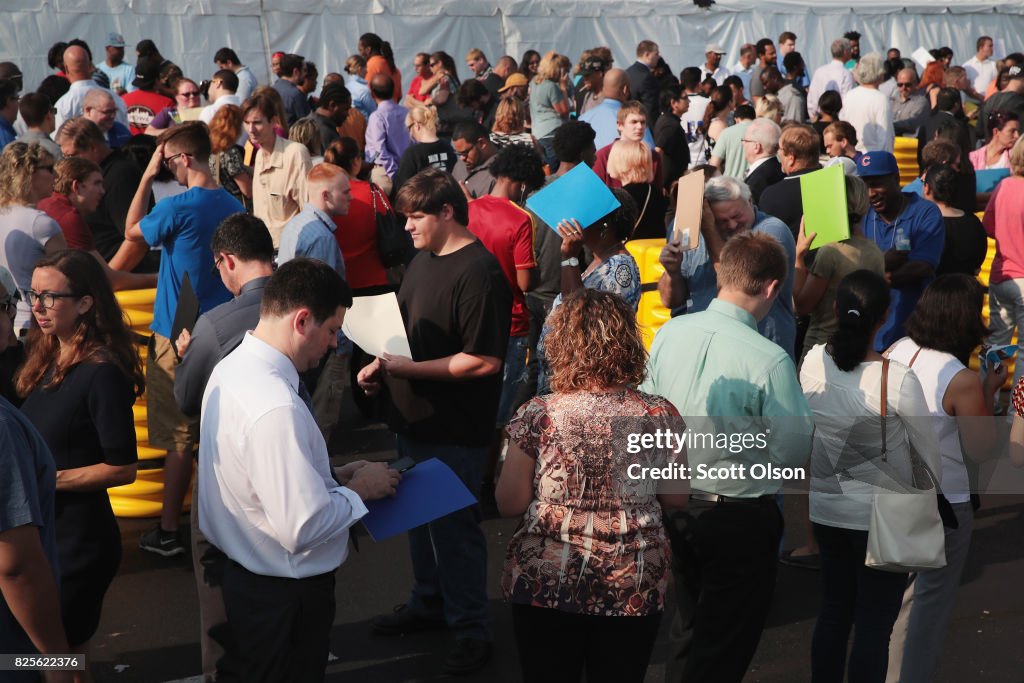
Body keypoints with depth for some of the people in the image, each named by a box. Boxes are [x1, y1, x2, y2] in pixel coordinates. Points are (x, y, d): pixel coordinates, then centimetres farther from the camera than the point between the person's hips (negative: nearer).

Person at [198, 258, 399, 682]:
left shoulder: (233, 368, 1)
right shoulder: (276, 407, -31)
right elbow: (303, 528, -30)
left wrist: (333, 477, 5)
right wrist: (359, 490, -15)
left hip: (245, 575, 9)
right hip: (285, 596, -9)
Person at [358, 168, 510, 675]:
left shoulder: (478, 272, -20)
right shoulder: (423, 260, 8)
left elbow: (483, 360, -25)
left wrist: (406, 368, -22)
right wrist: (382, 365, 1)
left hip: (453, 429, -9)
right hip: (413, 418, 9)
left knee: (454, 524, 2)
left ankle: (470, 629, 17)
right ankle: (428, 602, 39)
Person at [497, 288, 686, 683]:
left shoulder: (537, 416, -12)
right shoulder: (659, 416, -8)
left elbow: (510, 504, -6)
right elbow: (676, 499, 3)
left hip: (545, 583, -1)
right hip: (634, 588, 1)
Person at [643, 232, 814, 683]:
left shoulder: (669, 333, -7)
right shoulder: (768, 359, -23)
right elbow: (794, 452, -16)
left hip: (673, 503, 6)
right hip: (739, 515, -5)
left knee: (689, 625, 26)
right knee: (724, 646, 12)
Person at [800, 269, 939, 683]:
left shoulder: (812, 362, -10)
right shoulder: (897, 379, -23)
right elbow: (933, 450, -11)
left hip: (825, 509, 5)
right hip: (882, 517, -5)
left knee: (833, 612, 19)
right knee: (874, 625, 7)